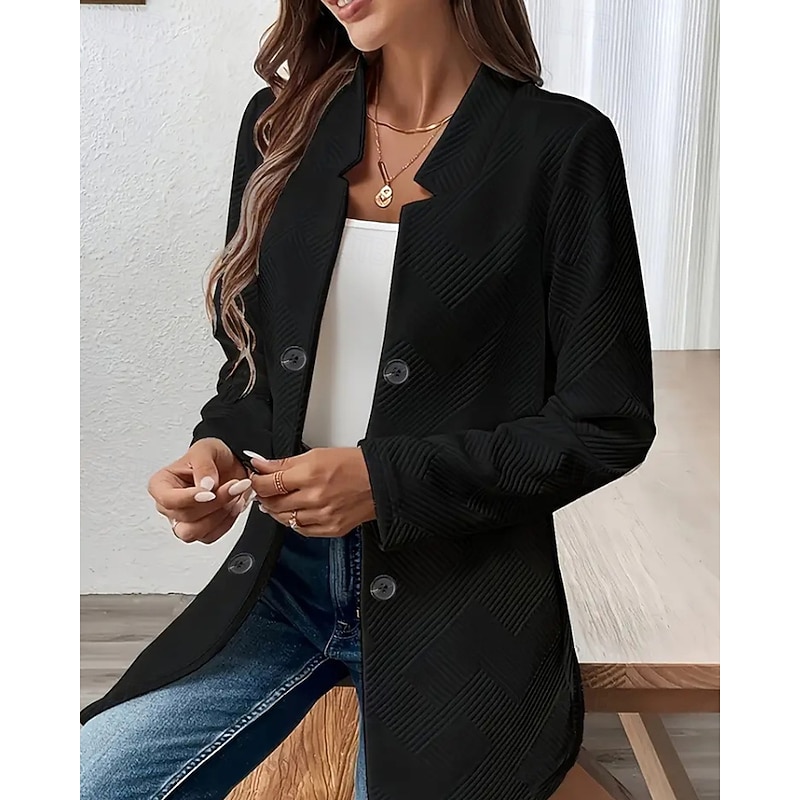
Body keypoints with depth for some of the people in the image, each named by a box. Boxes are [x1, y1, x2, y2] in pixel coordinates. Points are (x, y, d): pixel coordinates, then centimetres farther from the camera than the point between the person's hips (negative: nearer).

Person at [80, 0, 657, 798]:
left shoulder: (560, 144, -9)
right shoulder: (282, 124, 4)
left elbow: (608, 423, -9)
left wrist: (388, 480, -18)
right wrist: (219, 449, -10)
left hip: (460, 609, -3)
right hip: (281, 578, 4)